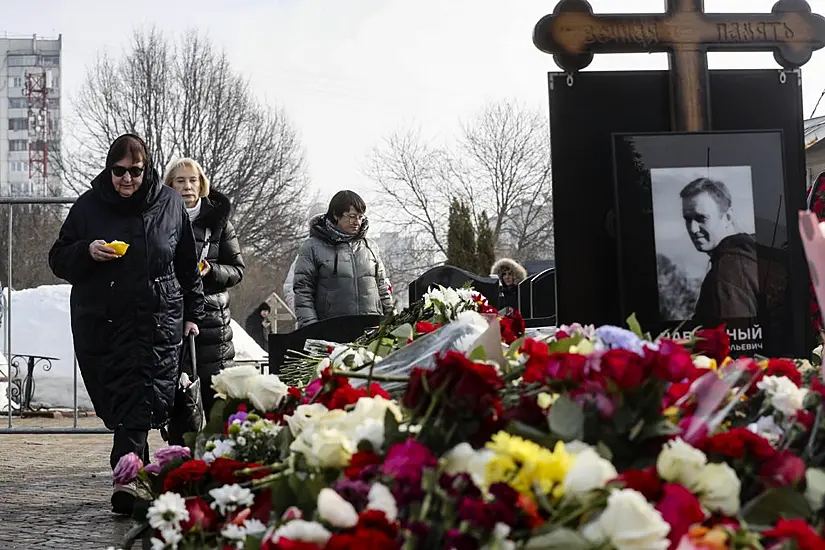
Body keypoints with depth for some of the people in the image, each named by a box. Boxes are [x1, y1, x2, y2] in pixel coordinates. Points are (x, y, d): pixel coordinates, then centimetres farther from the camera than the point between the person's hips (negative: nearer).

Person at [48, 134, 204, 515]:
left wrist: (192, 313, 12)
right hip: (99, 322, 2)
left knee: (140, 398, -13)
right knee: (114, 401, 2)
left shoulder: (169, 204, 7)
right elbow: (58, 260, 10)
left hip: (158, 320, -2)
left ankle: (127, 479, -19)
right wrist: (87, 251, -11)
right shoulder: (88, 206, 7)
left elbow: (188, 264, 15)